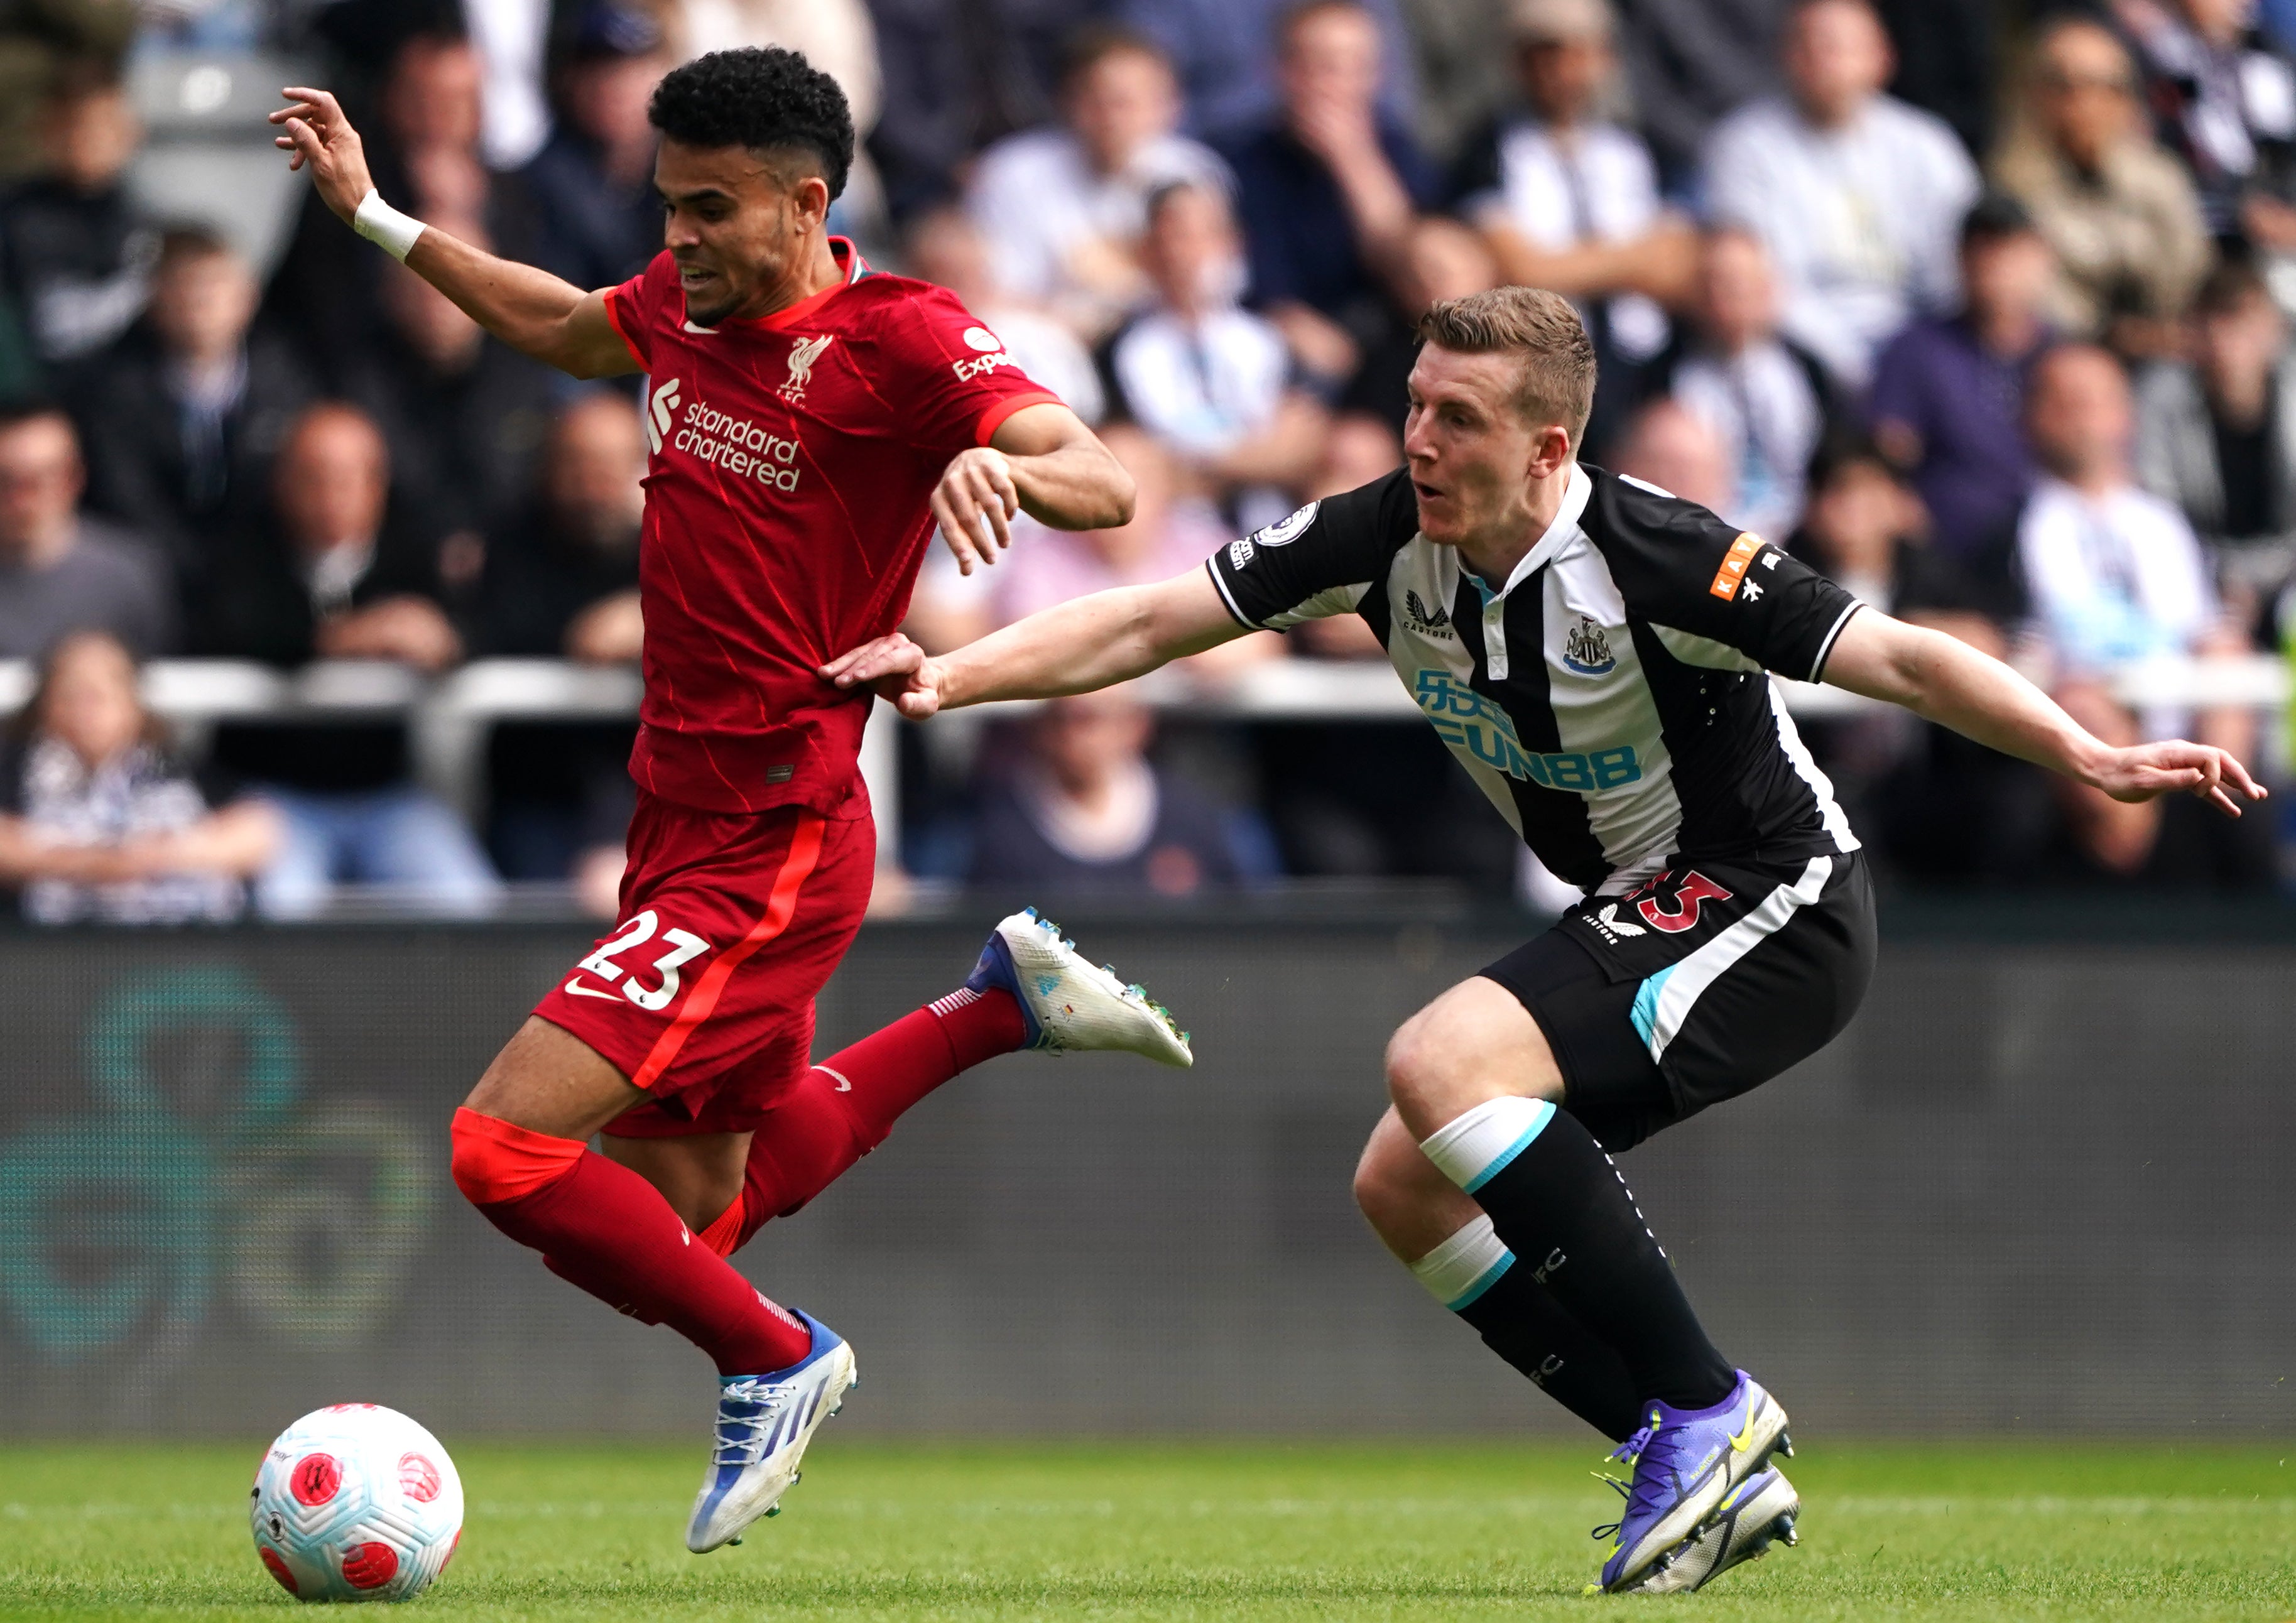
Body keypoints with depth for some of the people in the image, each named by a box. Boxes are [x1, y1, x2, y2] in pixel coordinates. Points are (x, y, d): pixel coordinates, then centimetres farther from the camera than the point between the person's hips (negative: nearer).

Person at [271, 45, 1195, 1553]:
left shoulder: (900, 341, -17)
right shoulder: (684, 308, 6)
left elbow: (1104, 484, -28)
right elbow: (562, 326, 29)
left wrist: (1005, 463, -49)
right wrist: (374, 213, 30)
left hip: (770, 847, -9)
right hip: (684, 820, 9)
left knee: (504, 1146, -16)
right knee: (696, 1204, 20)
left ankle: (773, 1362, 5)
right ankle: (997, 1008, 31)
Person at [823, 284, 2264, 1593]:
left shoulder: (1655, 559, -26)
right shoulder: (1388, 538, -7)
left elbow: (1898, 659, -27)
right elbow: (1145, 623, -3)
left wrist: (2095, 759, -38)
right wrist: (949, 676, -16)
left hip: (1773, 913, -9)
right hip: (1641, 917, 9)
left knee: (1442, 1063, -26)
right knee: (1406, 1190, 4)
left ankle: (1707, 1411, -19)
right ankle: (1717, 1477, 7)